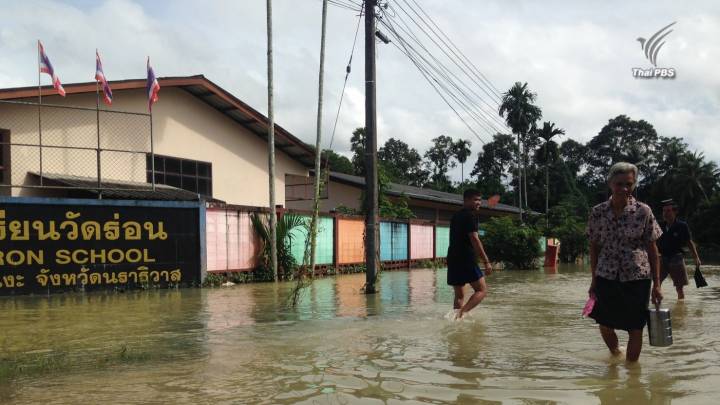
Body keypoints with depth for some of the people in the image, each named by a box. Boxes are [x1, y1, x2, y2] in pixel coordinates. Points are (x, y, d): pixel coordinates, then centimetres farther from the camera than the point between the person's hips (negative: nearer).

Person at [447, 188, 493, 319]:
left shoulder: (456, 216, 20)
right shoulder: (470, 215, -7)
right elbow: (474, 239, -16)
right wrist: (486, 261, -17)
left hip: (452, 259, 9)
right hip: (466, 259, -9)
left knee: (459, 295, 14)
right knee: (482, 290, -6)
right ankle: (462, 312, -22)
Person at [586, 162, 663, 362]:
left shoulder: (643, 211, -6)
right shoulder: (598, 212, -2)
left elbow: (652, 248, -2)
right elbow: (594, 247, 6)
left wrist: (656, 285, -3)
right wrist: (594, 281, 7)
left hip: (637, 278, -2)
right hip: (606, 278, 2)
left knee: (635, 330, 4)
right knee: (605, 327, 11)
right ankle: (616, 354, 41)